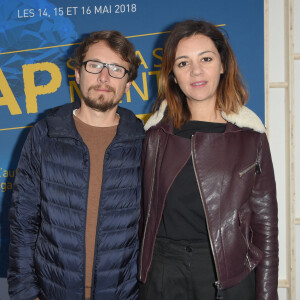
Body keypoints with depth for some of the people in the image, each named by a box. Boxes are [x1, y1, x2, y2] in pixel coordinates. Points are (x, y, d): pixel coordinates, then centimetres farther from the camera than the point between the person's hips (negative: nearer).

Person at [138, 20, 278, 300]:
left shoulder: (250, 136, -3)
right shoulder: (157, 134, 1)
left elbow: (265, 222, -1)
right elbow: (145, 212, 6)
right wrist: (140, 273, 3)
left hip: (229, 274, -1)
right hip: (161, 273, 1)